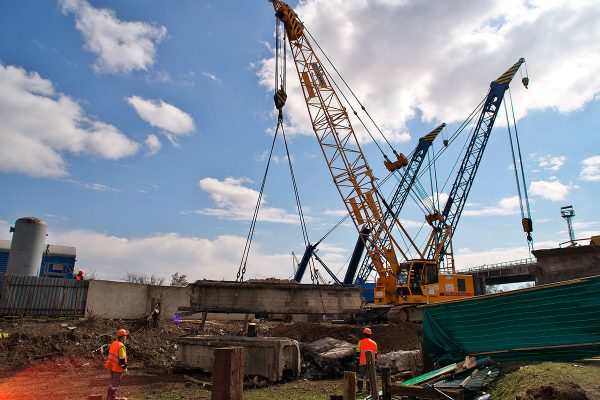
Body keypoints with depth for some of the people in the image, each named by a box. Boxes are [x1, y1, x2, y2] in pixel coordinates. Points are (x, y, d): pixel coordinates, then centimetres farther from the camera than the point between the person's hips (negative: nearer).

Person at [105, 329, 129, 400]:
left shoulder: (113, 343, 4)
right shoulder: (121, 346, -23)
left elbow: (111, 355, 14)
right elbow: (122, 359, -22)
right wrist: (125, 367, -10)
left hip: (111, 366, 9)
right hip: (117, 368, -9)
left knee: (113, 381, 23)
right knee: (116, 383, 5)